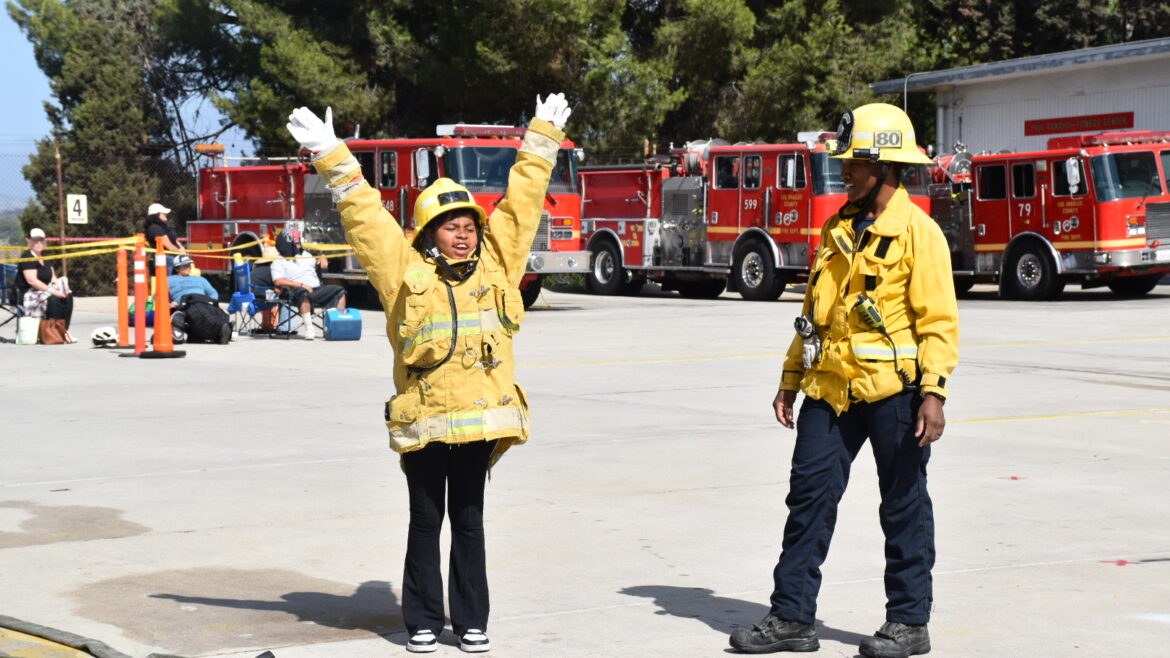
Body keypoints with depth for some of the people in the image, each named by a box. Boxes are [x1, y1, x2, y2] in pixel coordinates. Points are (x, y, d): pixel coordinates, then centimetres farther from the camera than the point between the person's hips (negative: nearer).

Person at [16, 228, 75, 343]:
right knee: (53, 299, -32)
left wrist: (62, 288, -5)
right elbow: (32, 280, -22)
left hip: (43, 291, 9)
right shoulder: (27, 258, -12)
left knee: (68, 297, -11)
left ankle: (64, 330, -16)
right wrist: (53, 291, -25)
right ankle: (54, 333, -26)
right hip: (28, 295, -9)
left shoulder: (44, 258, 16)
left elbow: (53, 278, 17)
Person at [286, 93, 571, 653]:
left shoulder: (495, 266, 9)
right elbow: (365, 215, 1)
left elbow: (521, 204, 15)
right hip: (424, 421, -2)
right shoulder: (405, 271, 0)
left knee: (469, 521, 11)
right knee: (425, 523, 7)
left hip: (479, 418, 3)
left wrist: (542, 139, 20)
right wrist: (332, 159, 1)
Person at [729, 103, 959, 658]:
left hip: (893, 388, -7)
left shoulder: (917, 231, -8)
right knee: (809, 493, 5)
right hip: (833, 387, 7)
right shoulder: (840, 229, 14)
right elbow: (815, 311, 19)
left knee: (903, 506, 4)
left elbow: (938, 321, -12)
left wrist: (934, 393, -19)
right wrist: (790, 380, 17)